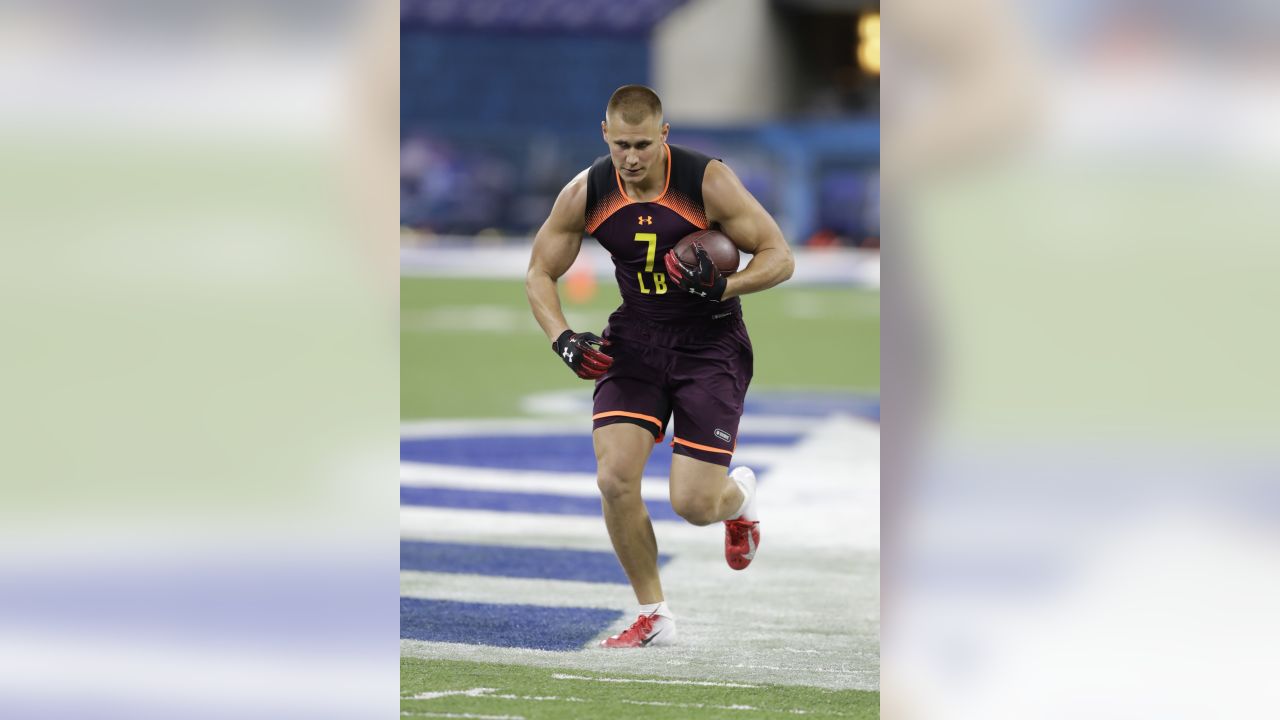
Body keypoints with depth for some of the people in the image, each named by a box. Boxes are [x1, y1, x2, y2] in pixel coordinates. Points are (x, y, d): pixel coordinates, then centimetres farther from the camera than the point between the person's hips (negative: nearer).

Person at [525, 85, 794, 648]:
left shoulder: (708, 181, -18)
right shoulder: (585, 194, -9)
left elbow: (779, 257, -11)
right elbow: (539, 272, 4)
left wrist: (722, 287, -29)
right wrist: (562, 339, -13)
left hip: (711, 344, -3)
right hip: (636, 341, 3)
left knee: (694, 505, -9)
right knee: (615, 479, -16)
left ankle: (740, 495, 32)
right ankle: (654, 617, 3)